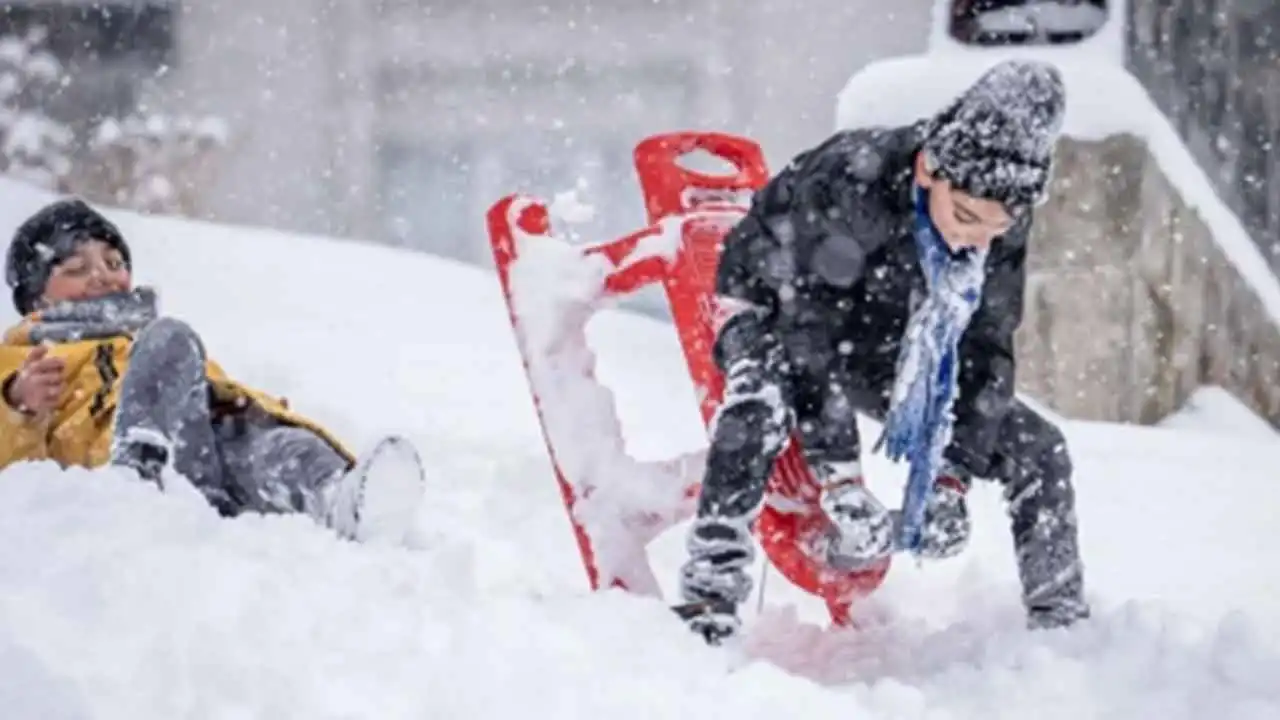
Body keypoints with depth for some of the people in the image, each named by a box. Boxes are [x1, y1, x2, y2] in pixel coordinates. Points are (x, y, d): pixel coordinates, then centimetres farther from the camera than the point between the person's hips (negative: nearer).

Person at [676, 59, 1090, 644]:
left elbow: (984, 351, -13)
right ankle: (708, 596, -36)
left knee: (1038, 451, -4)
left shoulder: (1003, 227, -20)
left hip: (885, 348, 5)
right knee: (759, 407, -40)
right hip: (773, 308, -5)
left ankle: (1062, 621, 13)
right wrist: (841, 481, -41)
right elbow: (809, 324, -38)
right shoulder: (847, 184, -37)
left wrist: (950, 475, -22)